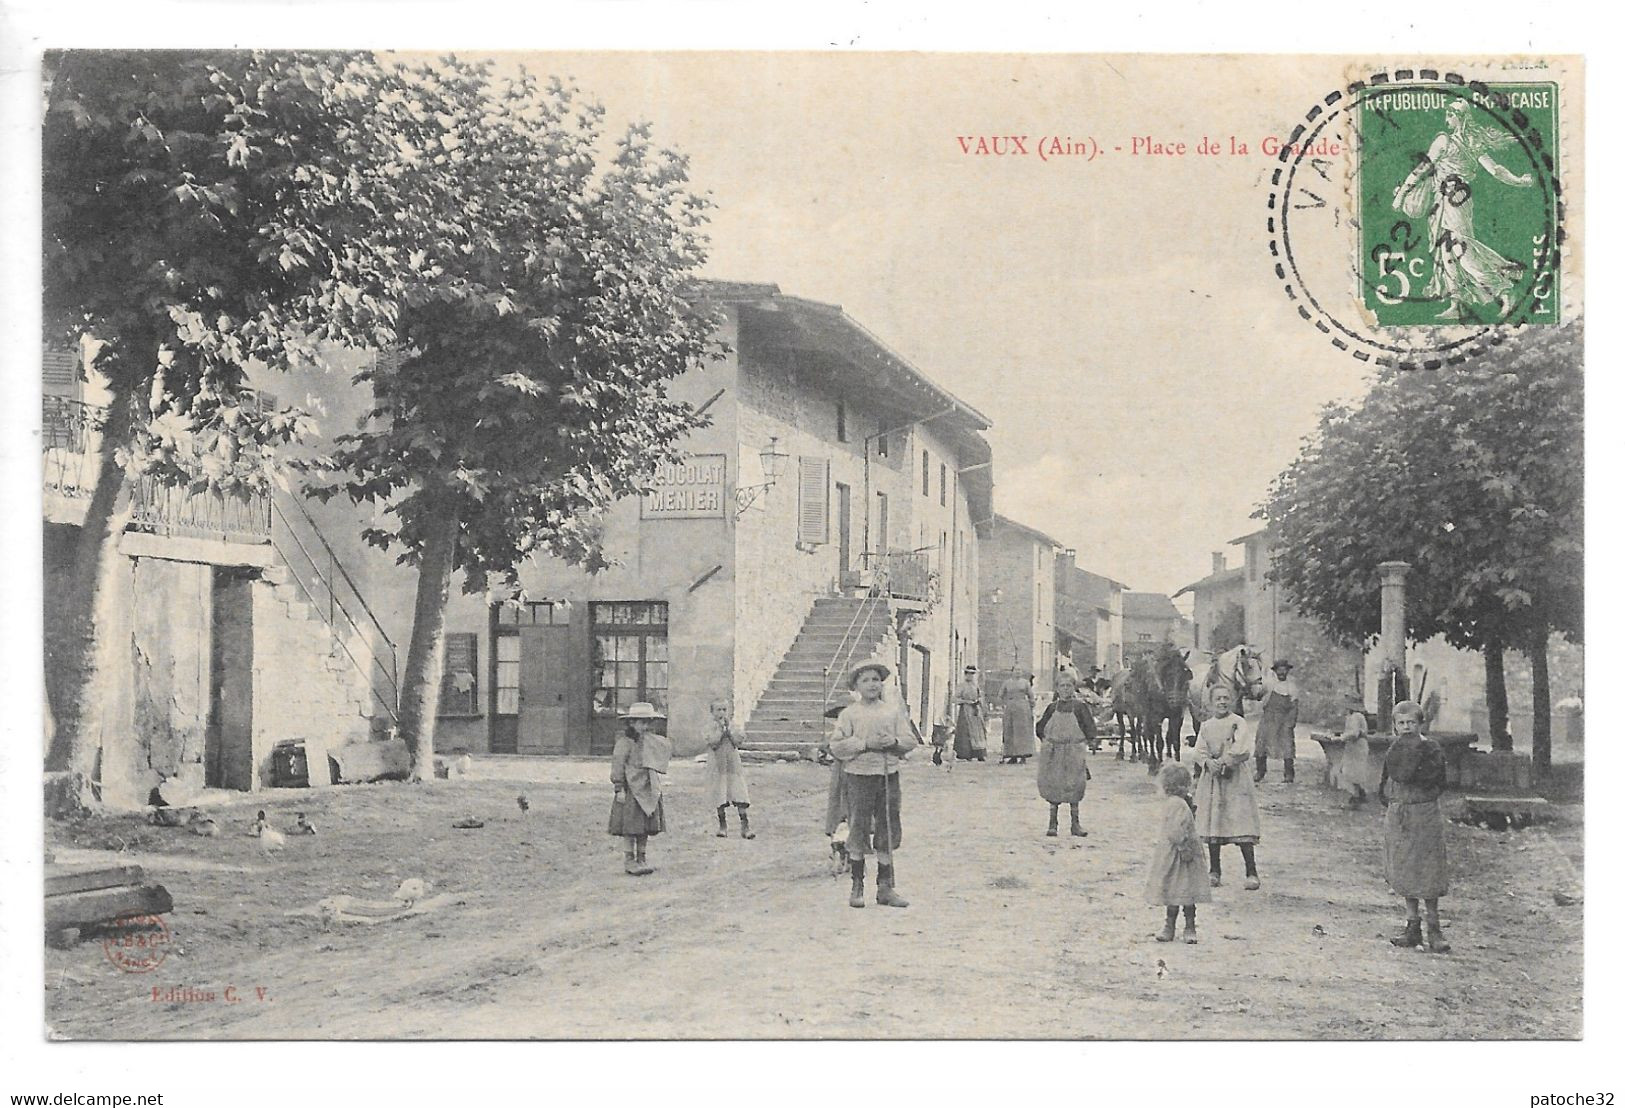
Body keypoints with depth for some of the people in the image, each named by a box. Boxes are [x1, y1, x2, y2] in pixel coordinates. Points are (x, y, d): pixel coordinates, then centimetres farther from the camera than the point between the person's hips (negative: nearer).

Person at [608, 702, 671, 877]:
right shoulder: (625, 743, -8)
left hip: (649, 791, 7)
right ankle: (630, 860, 6)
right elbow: (617, 766, -12)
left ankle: (641, 859, 18)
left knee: (646, 826, 9)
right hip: (631, 791, -7)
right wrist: (619, 789, -16)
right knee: (631, 827, -2)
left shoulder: (652, 743, 13)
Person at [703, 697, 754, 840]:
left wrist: (728, 730, -13)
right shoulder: (711, 726, -1)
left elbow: (737, 743, -6)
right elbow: (713, 744, -14)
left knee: (740, 797, -6)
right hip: (717, 764, -1)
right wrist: (721, 729, -15)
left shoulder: (733, 725, 6)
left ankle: (745, 826, -6)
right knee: (719, 797, 3)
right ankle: (722, 826, 17)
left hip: (733, 764, 1)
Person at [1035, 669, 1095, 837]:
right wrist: (1047, 742, 5)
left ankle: (1075, 824, 12)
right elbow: (1041, 727, 14)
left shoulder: (1080, 706, -2)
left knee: (1074, 788, 3)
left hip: (1074, 753, -2)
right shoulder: (1052, 707, 5)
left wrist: (1084, 745, -4)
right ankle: (1053, 824, 8)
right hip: (1053, 754, 2)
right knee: (1053, 787, 2)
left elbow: (1090, 729, 1)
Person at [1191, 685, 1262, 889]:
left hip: (1235, 779, -4)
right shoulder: (1206, 725, 12)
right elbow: (1198, 751, 3)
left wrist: (1224, 761, -16)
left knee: (1241, 824, -10)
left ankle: (1251, 873, -7)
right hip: (1211, 779, 4)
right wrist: (1208, 762, -16)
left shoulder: (1238, 723, -1)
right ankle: (1213, 872, 15)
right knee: (1212, 824, 5)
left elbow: (1243, 751, -11)